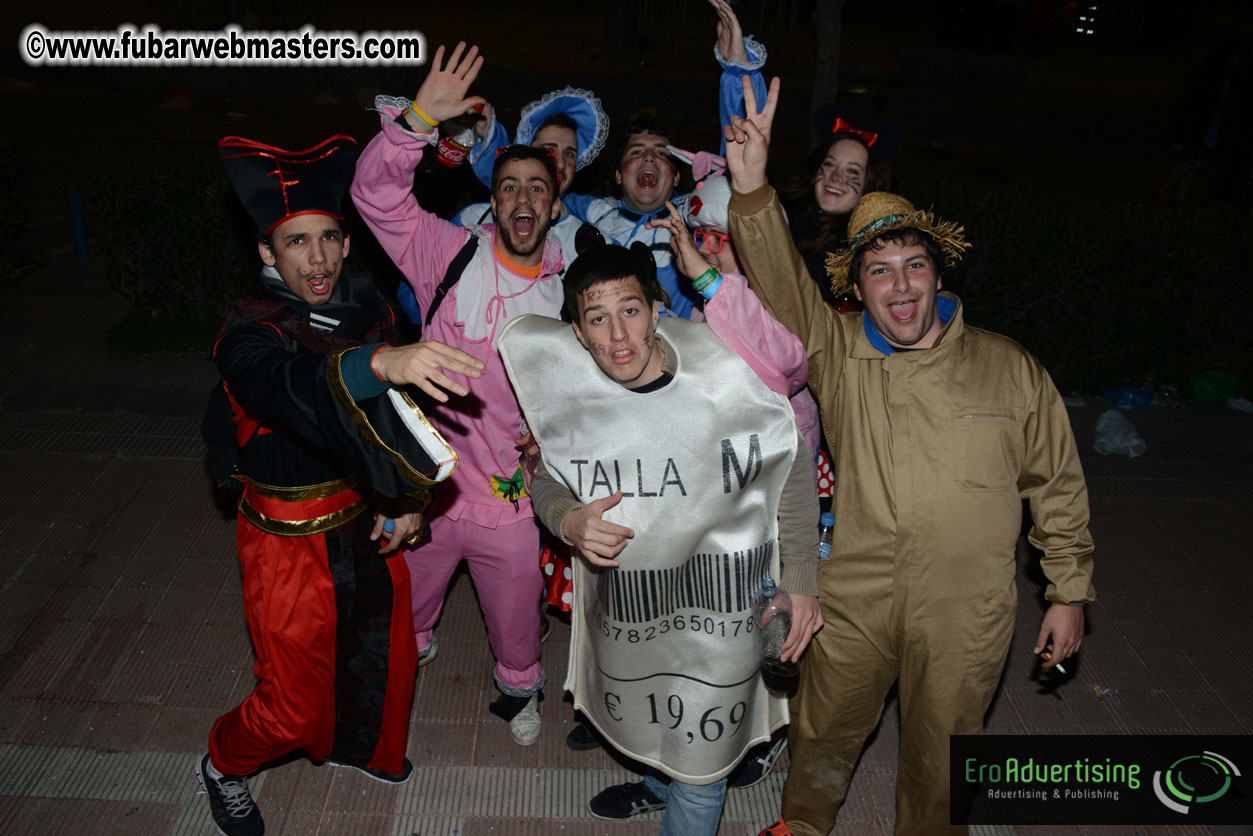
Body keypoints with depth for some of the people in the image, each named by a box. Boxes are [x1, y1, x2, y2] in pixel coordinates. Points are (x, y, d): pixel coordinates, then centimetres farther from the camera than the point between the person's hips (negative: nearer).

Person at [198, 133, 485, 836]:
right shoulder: (249, 332, -20)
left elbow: (404, 414, 9)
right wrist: (379, 361, -64)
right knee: (294, 705, 5)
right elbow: (291, 389, -45)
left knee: (387, 655, 22)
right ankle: (224, 767, 38)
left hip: (370, 522, 6)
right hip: (291, 540, -5)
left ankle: (360, 746, 53)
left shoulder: (370, 313, -3)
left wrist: (409, 500, -1)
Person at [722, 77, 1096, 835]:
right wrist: (752, 189, -35)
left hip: (966, 620, 0)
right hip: (852, 603, 1)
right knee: (822, 741, 22)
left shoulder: (1010, 369, -4)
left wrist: (1069, 592, 6)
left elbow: (1059, 485, 4)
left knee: (938, 763, 20)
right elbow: (780, 288, -21)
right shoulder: (837, 353, -5)